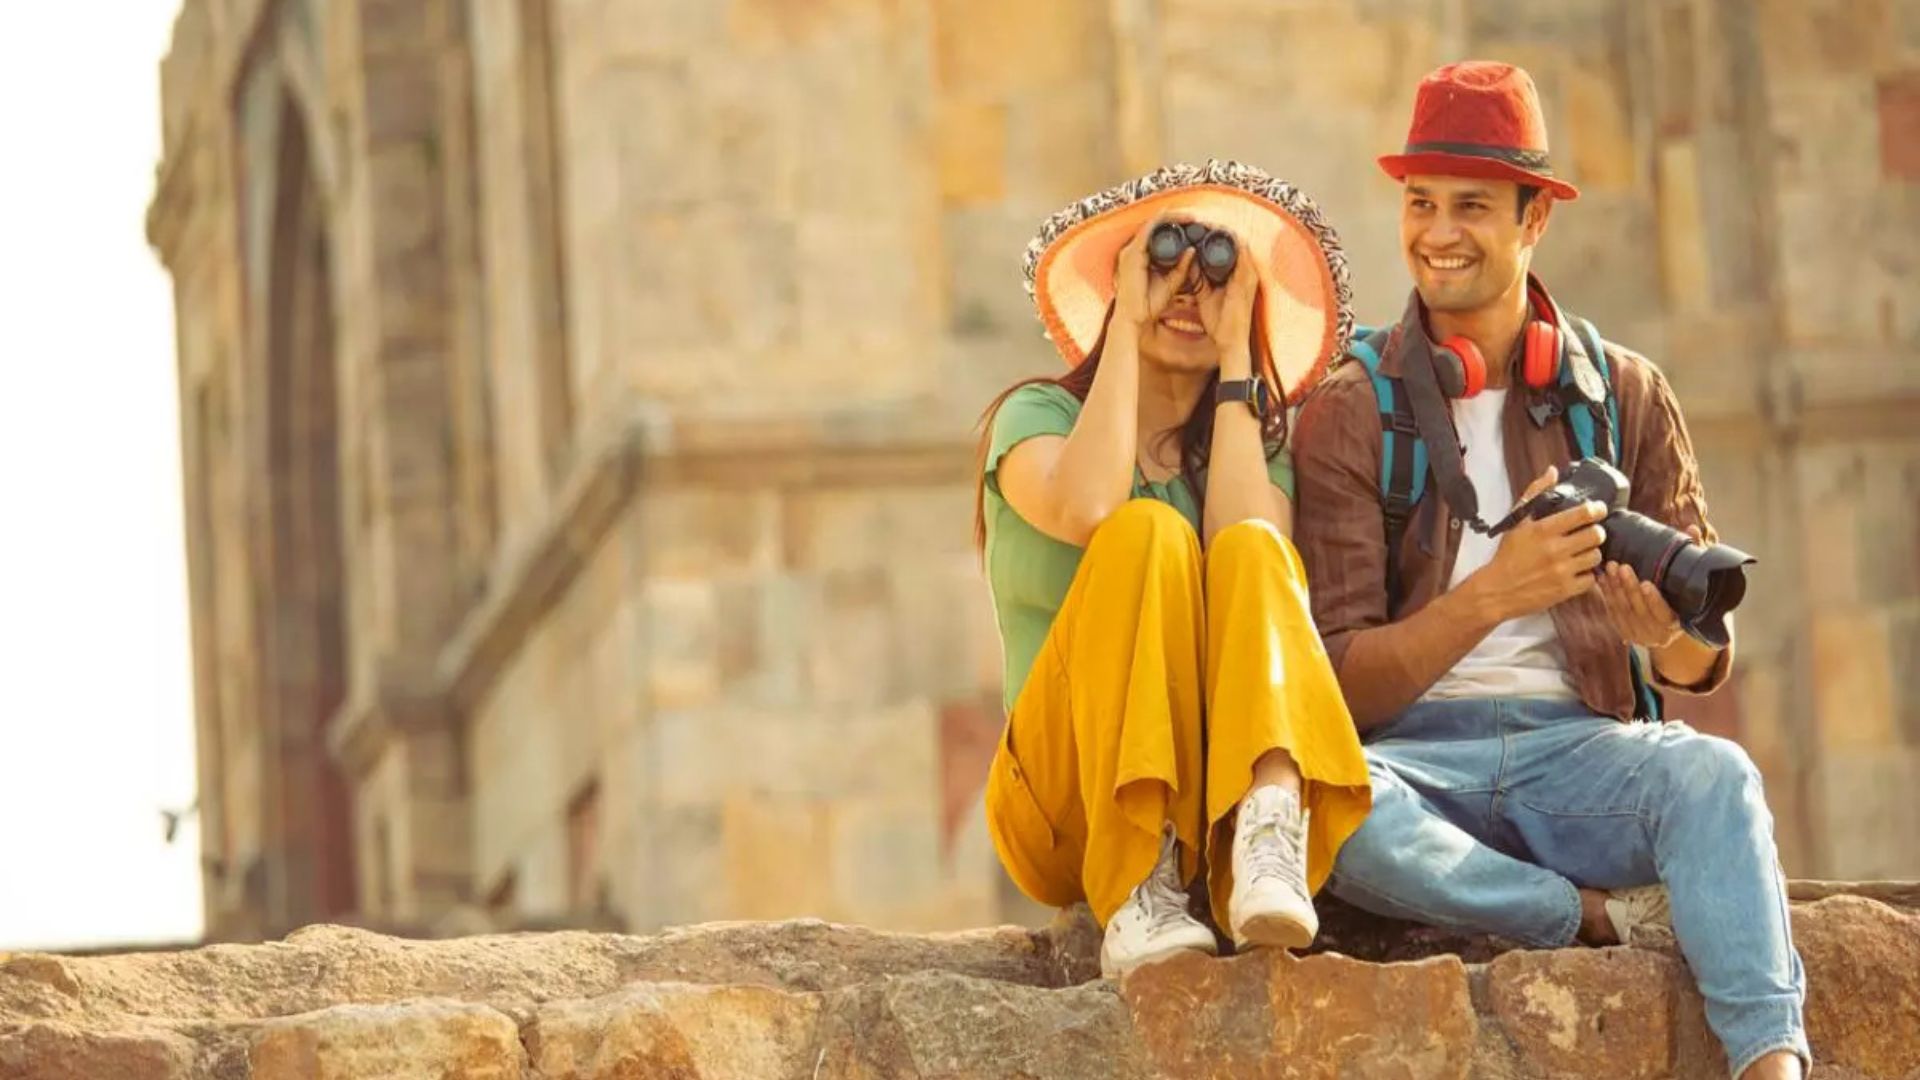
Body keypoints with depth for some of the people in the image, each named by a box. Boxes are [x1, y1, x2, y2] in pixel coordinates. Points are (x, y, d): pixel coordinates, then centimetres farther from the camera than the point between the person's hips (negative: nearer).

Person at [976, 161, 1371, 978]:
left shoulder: (1259, 441, 16)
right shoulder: (1039, 415, 9)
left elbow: (1252, 556, -10)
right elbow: (1084, 511, -17)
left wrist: (1235, 357, -2)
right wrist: (1126, 329, -5)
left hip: (1226, 782, 2)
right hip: (1069, 807, -2)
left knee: (1250, 550, -24)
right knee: (1149, 532, -26)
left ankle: (1267, 845, -50)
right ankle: (1137, 898, -41)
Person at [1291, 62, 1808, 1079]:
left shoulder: (1624, 396, 10)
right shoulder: (1351, 413, 2)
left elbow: (1703, 661, 7)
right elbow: (1342, 683, -6)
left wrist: (1668, 629, -19)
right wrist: (1493, 593, -24)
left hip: (1579, 743, 1)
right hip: (1418, 754, -1)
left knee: (1712, 773, -32)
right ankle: (1601, 915, -22)